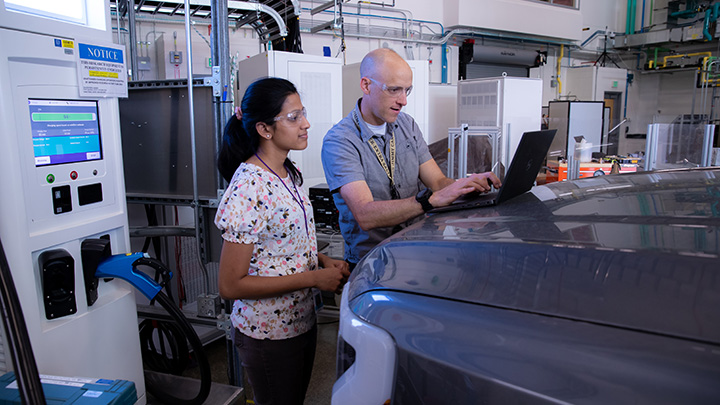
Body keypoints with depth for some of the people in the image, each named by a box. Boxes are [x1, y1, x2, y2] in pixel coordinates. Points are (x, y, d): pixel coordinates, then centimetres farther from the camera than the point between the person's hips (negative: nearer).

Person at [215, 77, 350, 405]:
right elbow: (230, 285, -24)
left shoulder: (289, 174, 3)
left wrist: (323, 261, -3)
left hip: (302, 321, 8)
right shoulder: (248, 190, -25)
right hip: (268, 336, -8)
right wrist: (314, 278, -24)